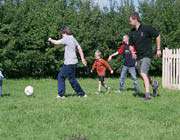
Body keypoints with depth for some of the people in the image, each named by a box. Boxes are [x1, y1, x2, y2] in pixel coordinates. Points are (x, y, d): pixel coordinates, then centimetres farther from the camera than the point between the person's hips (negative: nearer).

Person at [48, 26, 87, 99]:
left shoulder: (67, 39, -13)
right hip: (67, 63, 9)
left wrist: (50, 40, 11)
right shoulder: (73, 39, 12)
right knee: (60, 76, 13)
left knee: (72, 79, -1)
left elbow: (56, 42, -10)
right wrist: (82, 58, 11)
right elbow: (79, 48, 11)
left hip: (69, 63, -9)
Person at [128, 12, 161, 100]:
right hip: (138, 56, 7)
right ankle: (154, 84, 41)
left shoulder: (147, 28, -11)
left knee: (143, 73, -19)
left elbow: (157, 36, -1)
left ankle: (147, 94, -17)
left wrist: (158, 49, -2)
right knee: (142, 75, 14)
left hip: (147, 55, -7)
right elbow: (131, 44, 18)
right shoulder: (132, 32, 5)